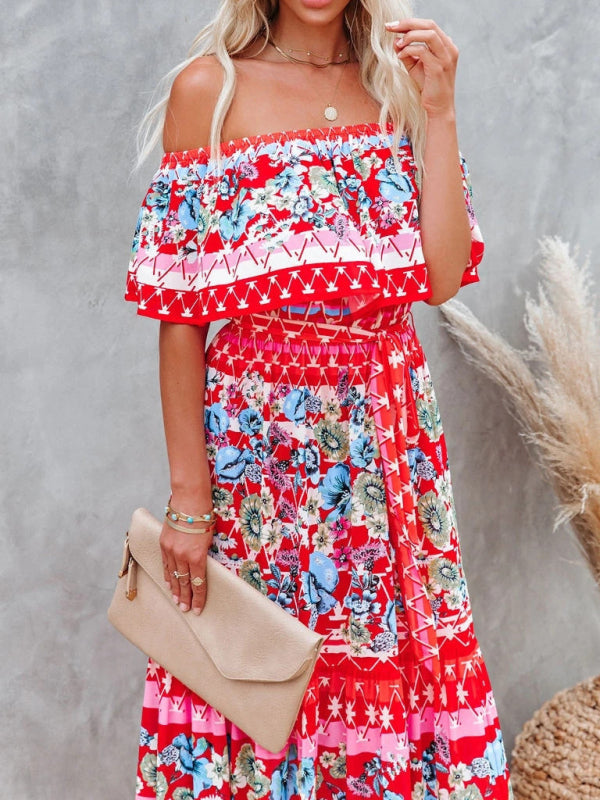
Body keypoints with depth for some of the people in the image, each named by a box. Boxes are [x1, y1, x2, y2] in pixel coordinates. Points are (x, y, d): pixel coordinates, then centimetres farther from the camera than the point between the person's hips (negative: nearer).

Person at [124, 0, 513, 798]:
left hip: (390, 430, 4)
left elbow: (442, 276, -4)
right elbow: (179, 315, -8)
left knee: (394, 654, 10)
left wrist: (439, 112, -8)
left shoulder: (398, 84, 7)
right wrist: (188, 497, -11)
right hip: (258, 431, -3)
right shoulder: (209, 88, -5)